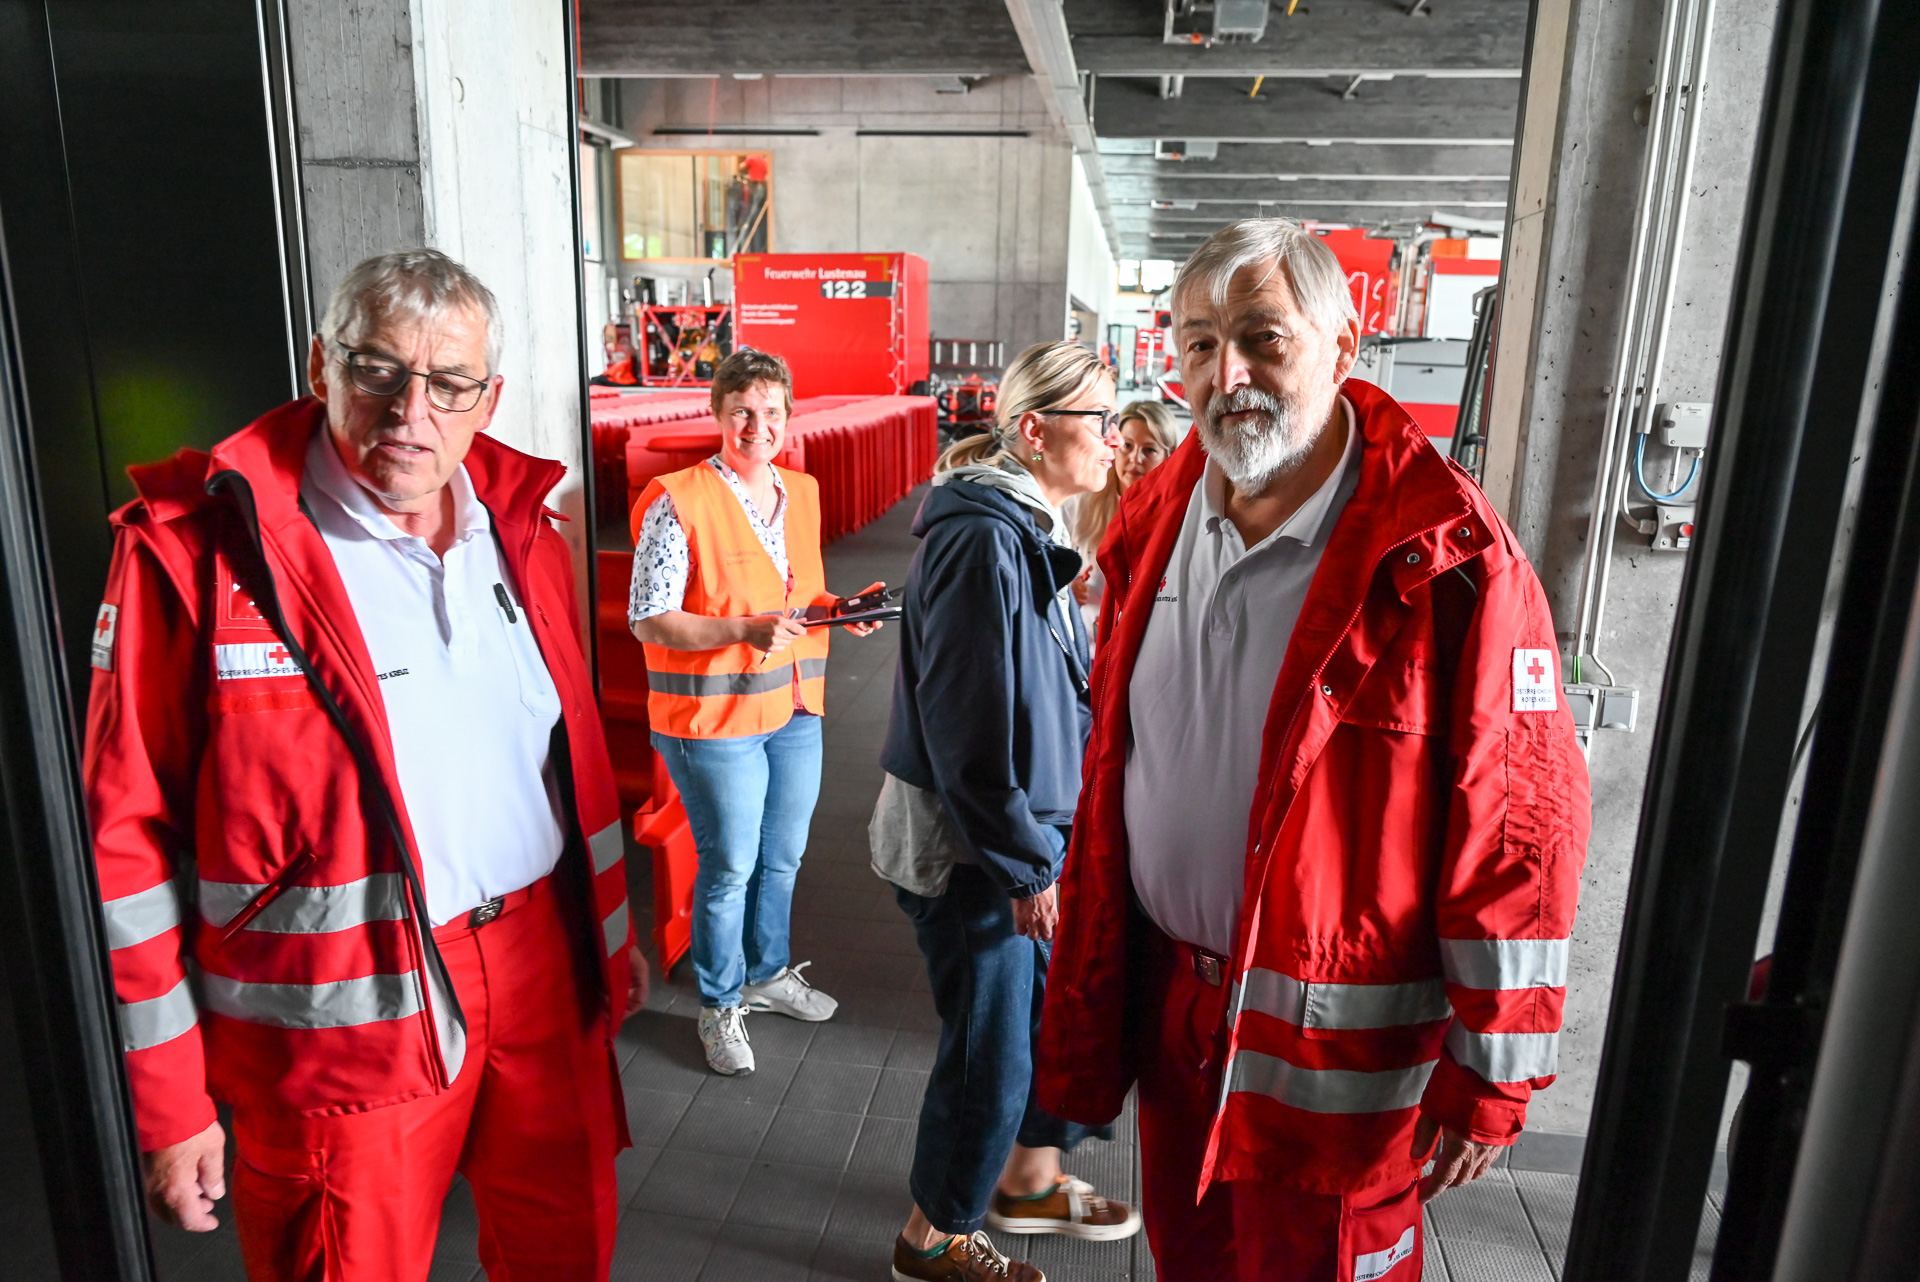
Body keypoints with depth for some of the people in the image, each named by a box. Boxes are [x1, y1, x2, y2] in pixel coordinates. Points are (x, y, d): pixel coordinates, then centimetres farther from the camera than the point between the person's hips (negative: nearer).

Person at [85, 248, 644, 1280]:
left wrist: (609, 928, 16)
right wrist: (168, 1102, -6)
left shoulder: (518, 523, 4)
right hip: (344, 1015, -4)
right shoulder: (198, 549, -12)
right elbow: (129, 838, -9)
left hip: (543, 972, 5)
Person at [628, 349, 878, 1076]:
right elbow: (648, 620, -16)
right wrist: (743, 630, -28)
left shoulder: (802, 492, 7)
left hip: (795, 708, 7)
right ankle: (721, 1005, 27)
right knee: (730, 867, 6)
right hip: (715, 715, -6)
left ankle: (768, 972, 42)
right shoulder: (680, 502, -14)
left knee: (783, 857, 19)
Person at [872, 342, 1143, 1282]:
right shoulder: (984, 539, -22)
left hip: (1024, 828, 9)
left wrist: (1044, 841, 18)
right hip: (964, 848, -9)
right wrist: (1022, 863, -18)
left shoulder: (1029, 528, 9)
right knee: (990, 1051, 6)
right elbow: (970, 725, -24)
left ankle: (1028, 1180, 43)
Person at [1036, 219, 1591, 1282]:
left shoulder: (1449, 559, -20)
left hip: (1336, 1046, -5)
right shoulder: (1154, 526, 0)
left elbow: (1518, 837, -16)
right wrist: (1085, 985, 12)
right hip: (1165, 994, 6)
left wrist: (1488, 1081, -11)